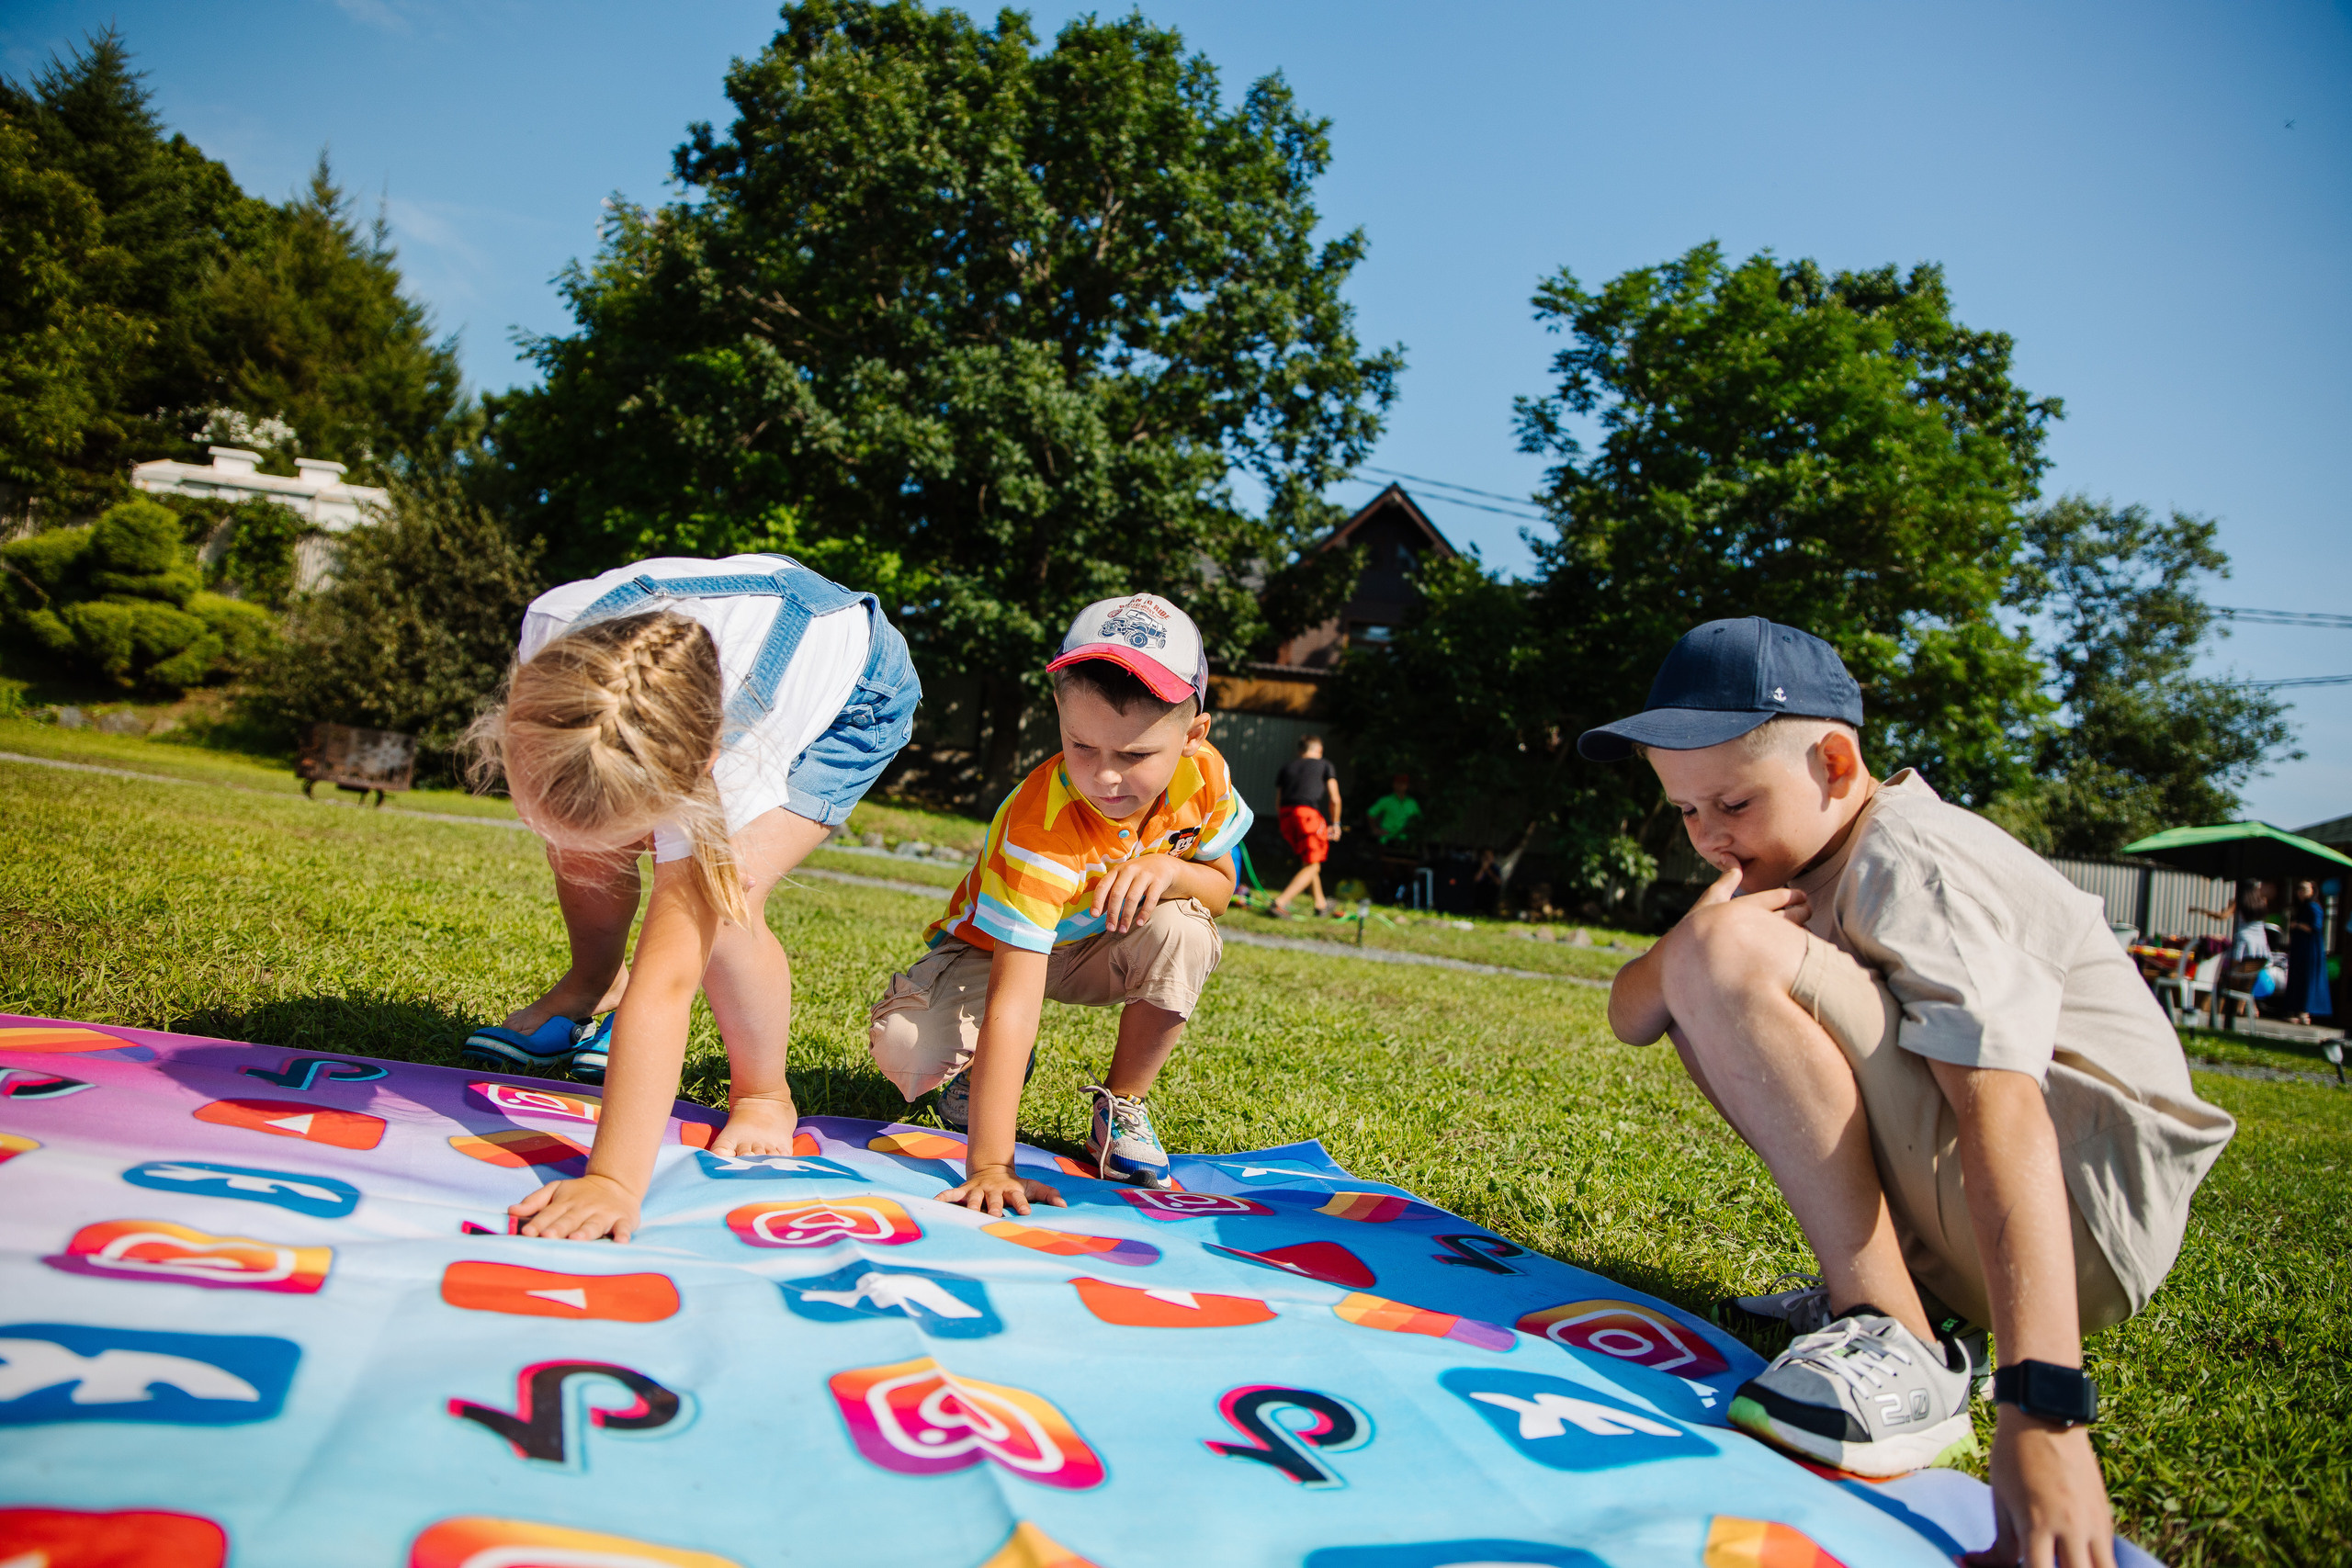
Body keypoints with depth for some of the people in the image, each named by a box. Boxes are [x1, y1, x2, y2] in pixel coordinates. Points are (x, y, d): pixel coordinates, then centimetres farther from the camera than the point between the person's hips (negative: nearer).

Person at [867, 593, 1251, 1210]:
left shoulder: (1203, 774, -23)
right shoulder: (1043, 830, -39)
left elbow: (1220, 886, -6)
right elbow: (1014, 998, -44)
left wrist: (1169, 869, -32)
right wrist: (989, 1163, -48)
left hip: (1099, 947, 4)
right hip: (997, 947, -3)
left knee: (1182, 929, -30)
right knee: (906, 1049, -30)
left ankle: (1120, 1107, -6)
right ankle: (999, 1062, 9)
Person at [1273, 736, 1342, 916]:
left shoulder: (1287, 766, 23)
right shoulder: (1325, 766, 13)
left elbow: (1278, 802, 21)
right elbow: (1334, 799, 4)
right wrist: (1335, 824, 15)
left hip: (1286, 815, 5)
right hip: (1309, 813, -5)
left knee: (1307, 860, 22)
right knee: (1312, 866, 0)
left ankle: (1320, 904, 24)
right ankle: (1281, 902, -15)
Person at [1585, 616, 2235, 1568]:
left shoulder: (1913, 864, -16)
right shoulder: (1792, 866, 11)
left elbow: (2003, 1107, -30)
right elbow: (1630, 1018, 7)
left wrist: (2044, 1413, -40)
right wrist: (1684, 944, -18)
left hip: (2076, 1212, -9)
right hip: (1950, 1210, 9)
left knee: (1733, 956, -23)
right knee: (1707, 997, 11)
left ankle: (1903, 1348, -17)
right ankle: (1904, 1287, 7)